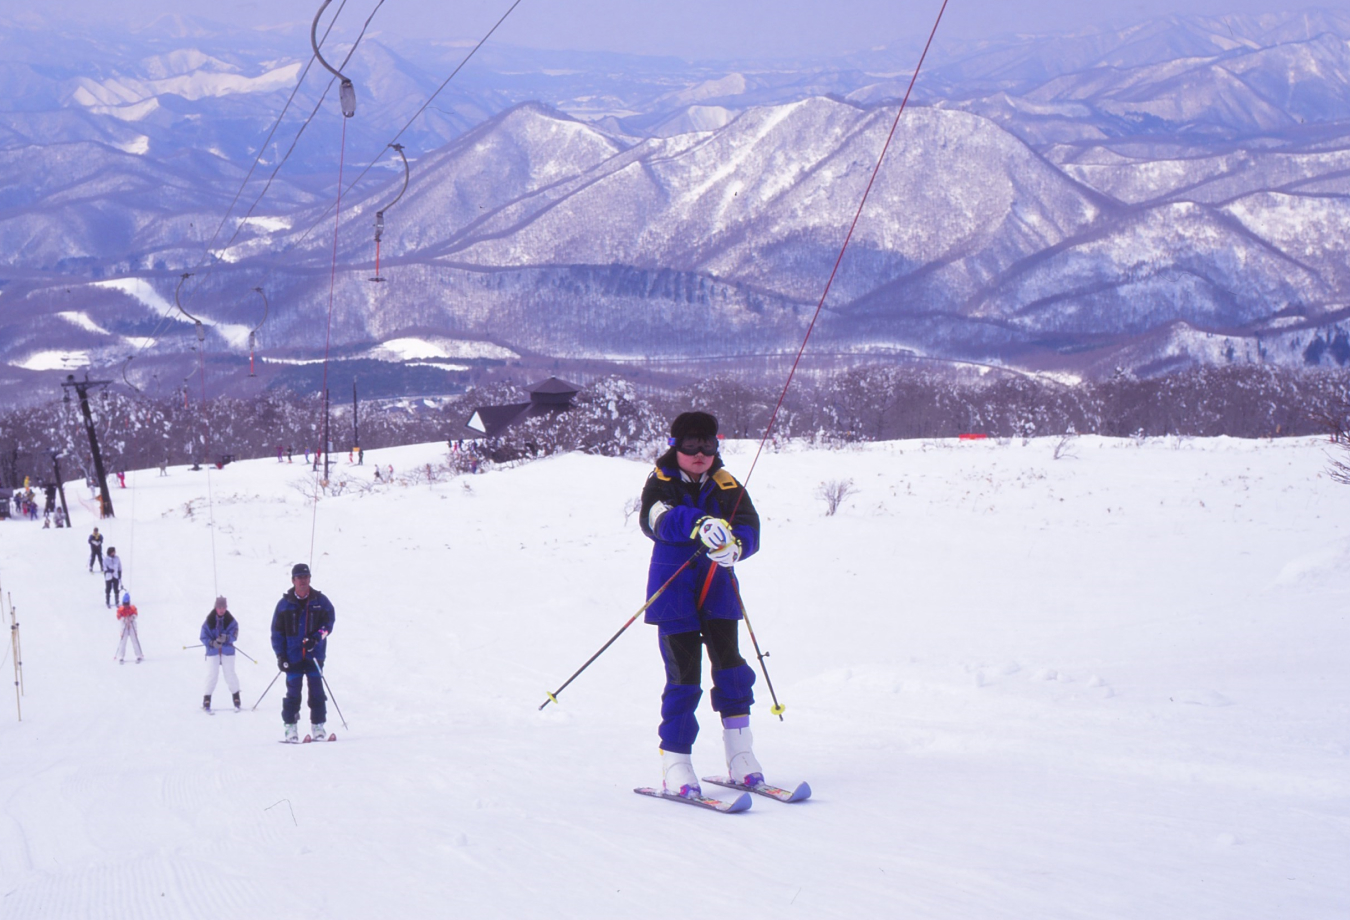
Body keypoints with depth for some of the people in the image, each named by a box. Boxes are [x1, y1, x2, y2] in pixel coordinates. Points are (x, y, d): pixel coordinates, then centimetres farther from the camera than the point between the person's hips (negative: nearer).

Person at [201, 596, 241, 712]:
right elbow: (203, 637, -5)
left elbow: (234, 635, -9)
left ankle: (236, 698, 13)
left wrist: (226, 638, -30)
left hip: (227, 651, 0)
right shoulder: (209, 621, -5)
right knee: (212, 675, -2)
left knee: (230, 674, 2)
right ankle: (207, 700, 7)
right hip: (212, 652, 0)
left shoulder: (230, 621, -4)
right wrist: (212, 643, -24)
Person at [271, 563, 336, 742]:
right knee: (293, 692, 0)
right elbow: (277, 631, 6)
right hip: (293, 656, 0)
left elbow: (329, 621, 3)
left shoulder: (320, 600, 3)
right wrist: (280, 655, -2)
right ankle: (290, 728, 4)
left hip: (314, 654, 0)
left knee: (317, 691, 1)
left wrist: (316, 638, -14)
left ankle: (318, 726, 7)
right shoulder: (284, 604, 3)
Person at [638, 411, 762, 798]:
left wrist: (735, 545, -34)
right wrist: (700, 525, -43)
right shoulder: (661, 483, -2)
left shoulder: (726, 486, 5)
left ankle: (739, 755, 1)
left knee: (730, 666, -7)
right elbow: (657, 519, -24)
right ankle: (675, 763, 2)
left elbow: (749, 525, -9)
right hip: (674, 591, -2)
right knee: (683, 676, -5)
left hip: (717, 590, 2)